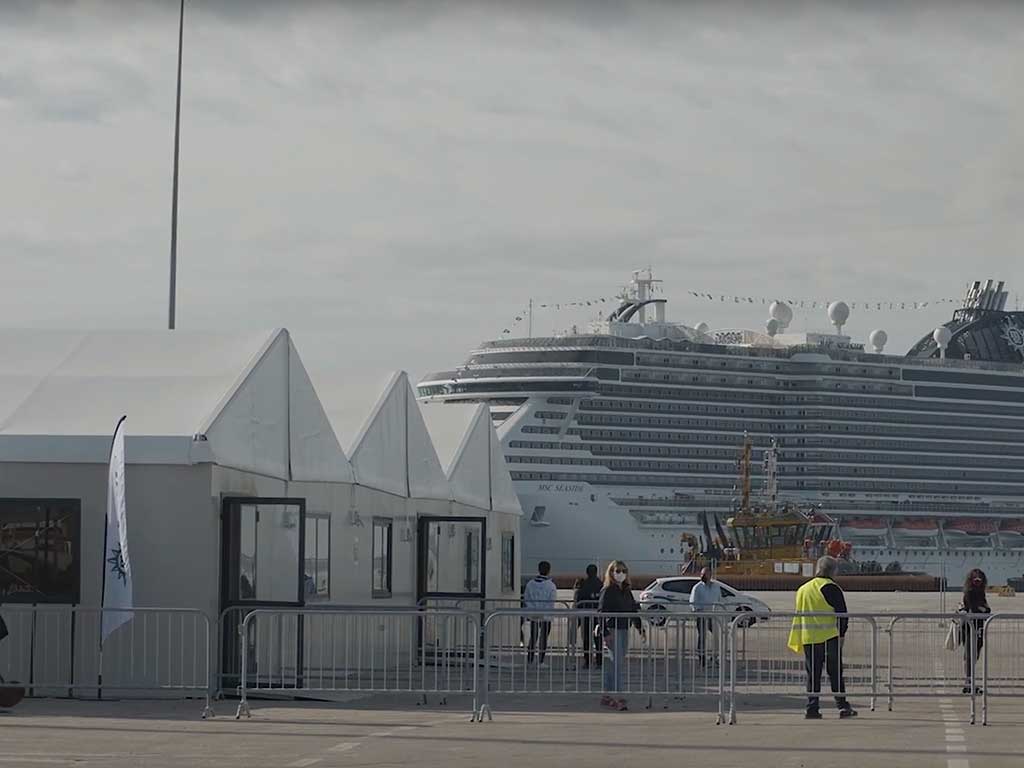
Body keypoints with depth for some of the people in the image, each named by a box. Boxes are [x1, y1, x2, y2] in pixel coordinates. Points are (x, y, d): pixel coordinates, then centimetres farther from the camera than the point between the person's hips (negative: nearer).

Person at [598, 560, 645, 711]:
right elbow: (601, 612, -12)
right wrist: (605, 633, -19)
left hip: (624, 630, 7)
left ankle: (607, 696, 17)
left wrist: (640, 627, 13)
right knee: (617, 665, -12)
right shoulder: (607, 591, -7)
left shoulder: (627, 591, 15)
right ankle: (617, 697, -14)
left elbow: (633, 610, 21)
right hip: (612, 631, -7)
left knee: (612, 666, 11)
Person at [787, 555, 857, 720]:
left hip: (808, 638, 5)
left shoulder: (802, 589, 14)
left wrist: (799, 642, 24)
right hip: (829, 637, -5)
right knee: (835, 673, 0)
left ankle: (812, 709, 3)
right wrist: (841, 634, -3)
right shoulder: (831, 588, -6)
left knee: (812, 675, 7)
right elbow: (842, 613, -10)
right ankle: (842, 706, -3)